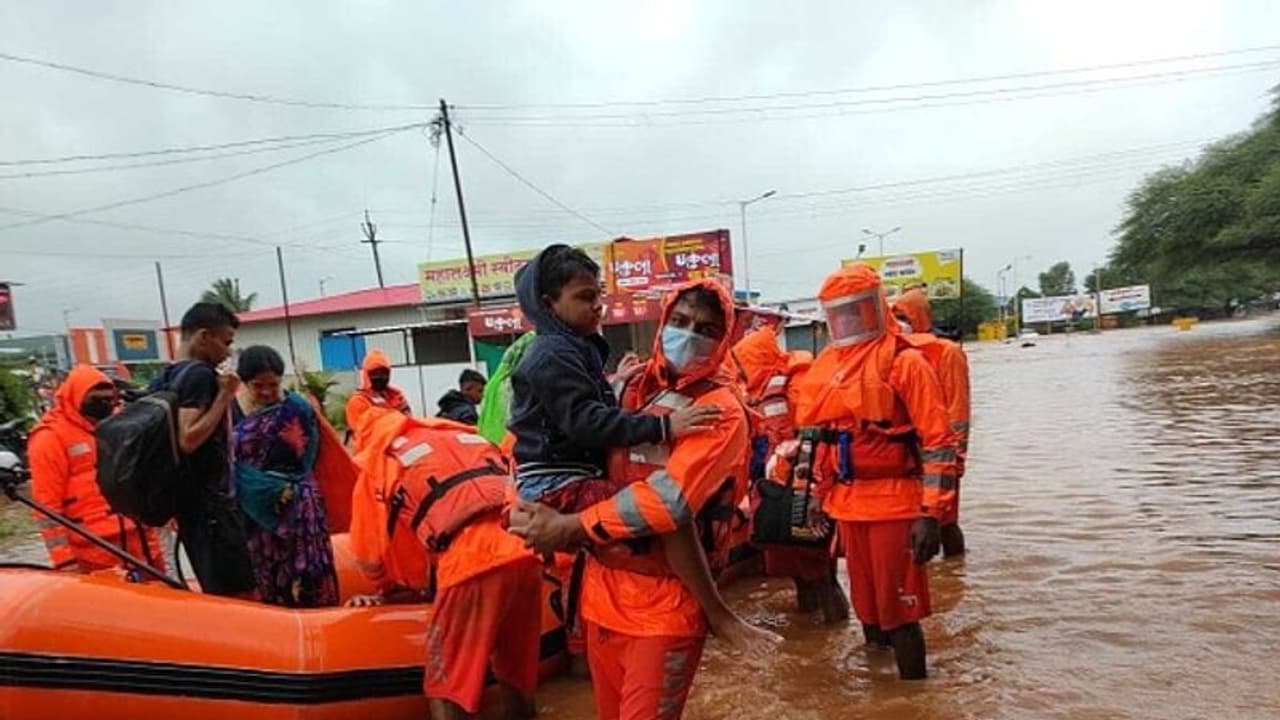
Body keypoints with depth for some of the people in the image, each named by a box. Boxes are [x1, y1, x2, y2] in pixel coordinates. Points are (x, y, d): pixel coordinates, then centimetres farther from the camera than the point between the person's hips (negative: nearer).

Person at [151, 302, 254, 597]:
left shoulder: (162, 379, 14)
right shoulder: (200, 374, -13)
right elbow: (188, 440, -24)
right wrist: (224, 396, -18)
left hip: (187, 499, 10)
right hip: (210, 500, -10)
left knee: (215, 593, 15)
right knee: (239, 595, -9)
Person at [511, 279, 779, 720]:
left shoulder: (721, 410, -12)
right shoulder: (632, 386, 6)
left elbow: (669, 499, -24)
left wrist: (569, 527, -21)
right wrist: (532, 507, -5)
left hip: (665, 600, -6)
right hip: (602, 586, 6)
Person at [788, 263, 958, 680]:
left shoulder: (903, 361, -10)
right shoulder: (824, 366, 10)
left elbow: (938, 441, -13)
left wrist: (931, 513, -18)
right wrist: (821, 494, 19)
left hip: (894, 504, -7)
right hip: (847, 505, 7)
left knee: (898, 609, -1)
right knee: (867, 605, 18)